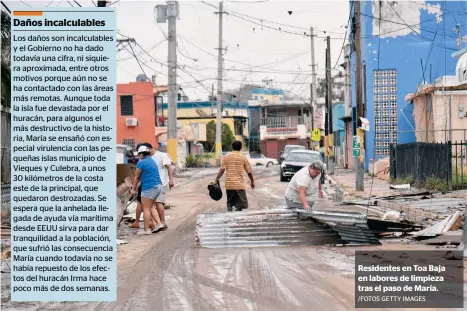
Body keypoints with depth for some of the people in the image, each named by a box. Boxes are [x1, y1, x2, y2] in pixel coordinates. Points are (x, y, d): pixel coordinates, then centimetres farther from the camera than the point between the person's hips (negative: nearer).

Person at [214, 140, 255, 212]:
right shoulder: (243, 158, 0)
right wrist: (252, 182, 16)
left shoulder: (226, 157, 3)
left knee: (229, 203, 15)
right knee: (240, 206, 1)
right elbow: (249, 172, 4)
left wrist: (216, 180, -3)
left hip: (229, 184, 2)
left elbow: (222, 170, -5)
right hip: (239, 184, -2)